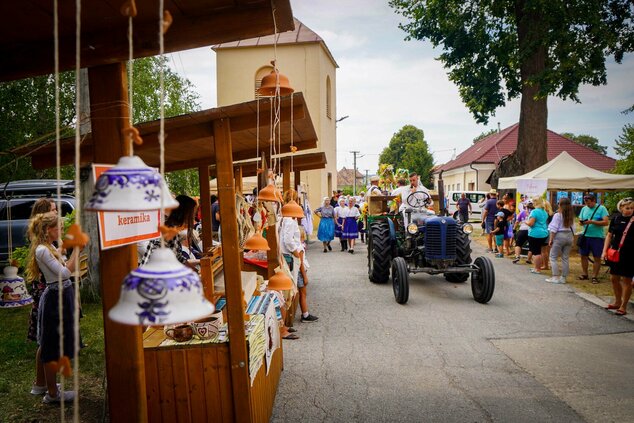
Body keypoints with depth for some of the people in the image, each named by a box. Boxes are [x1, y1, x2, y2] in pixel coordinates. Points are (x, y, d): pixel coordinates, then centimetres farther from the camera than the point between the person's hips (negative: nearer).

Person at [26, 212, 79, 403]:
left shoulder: (49, 247, 9)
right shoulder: (42, 250, -20)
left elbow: (66, 267, 10)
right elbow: (65, 273, -24)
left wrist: (76, 248, 7)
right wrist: (76, 248, -23)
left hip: (58, 297, 10)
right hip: (57, 298, -10)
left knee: (46, 343, 21)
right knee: (54, 347, 1)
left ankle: (40, 384, 37)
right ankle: (52, 393, 13)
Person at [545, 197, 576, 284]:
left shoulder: (558, 215, -11)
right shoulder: (571, 216, 7)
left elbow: (554, 229, -12)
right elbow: (573, 228, 10)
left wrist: (551, 239, -7)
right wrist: (572, 239, 18)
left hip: (559, 236, -6)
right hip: (569, 236, 6)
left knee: (553, 257, 2)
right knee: (565, 258, 10)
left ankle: (555, 277, -3)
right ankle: (563, 277, 14)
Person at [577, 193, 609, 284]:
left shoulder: (601, 208, -6)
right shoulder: (584, 209, 9)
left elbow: (606, 222, -13)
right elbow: (580, 221, 14)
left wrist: (592, 222, -21)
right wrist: (581, 222, -10)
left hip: (597, 237, -5)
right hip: (585, 236, 5)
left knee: (597, 258, 2)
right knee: (583, 256, 8)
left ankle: (595, 276, 10)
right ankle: (584, 274, 21)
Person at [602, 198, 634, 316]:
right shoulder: (616, 219, 4)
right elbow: (609, 235, 9)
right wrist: (604, 251, 4)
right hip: (615, 253, 4)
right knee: (614, 278, 12)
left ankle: (623, 306, 12)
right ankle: (617, 302, 31)